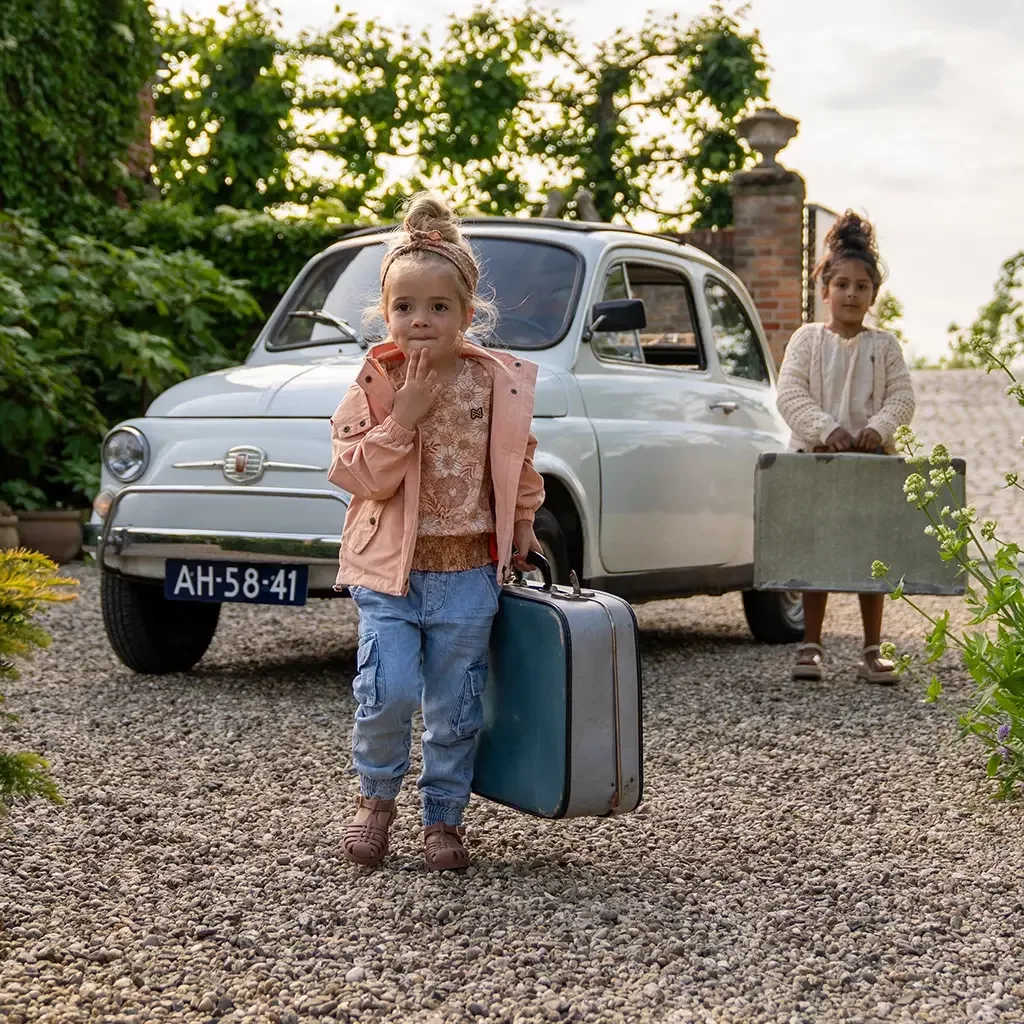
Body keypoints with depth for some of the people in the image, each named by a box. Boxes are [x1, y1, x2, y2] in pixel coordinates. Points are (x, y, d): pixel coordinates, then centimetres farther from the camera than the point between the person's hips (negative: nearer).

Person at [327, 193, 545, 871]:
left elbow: (518, 466, 16)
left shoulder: (496, 382, 0)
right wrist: (406, 411, -21)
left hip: (468, 570, 2)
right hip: (390, 566, -1)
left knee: (455, 707, 8)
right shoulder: (376, 384, -5)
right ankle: (377, 795, 13)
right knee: (388, 691, -13)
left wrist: (522, 526, 17)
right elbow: (362, 475, -15)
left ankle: (444, 816, 25)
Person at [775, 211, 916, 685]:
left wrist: (878, 428, -19)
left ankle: (872, 651, 9)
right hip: (815, 459, -1)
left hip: (872, 460, 1)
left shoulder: (884, 345, 7)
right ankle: (810, 647, 9)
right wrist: (826, 430, -20)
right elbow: (790, 395, -7)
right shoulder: (807, 340, 3)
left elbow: (902, 396, 0)